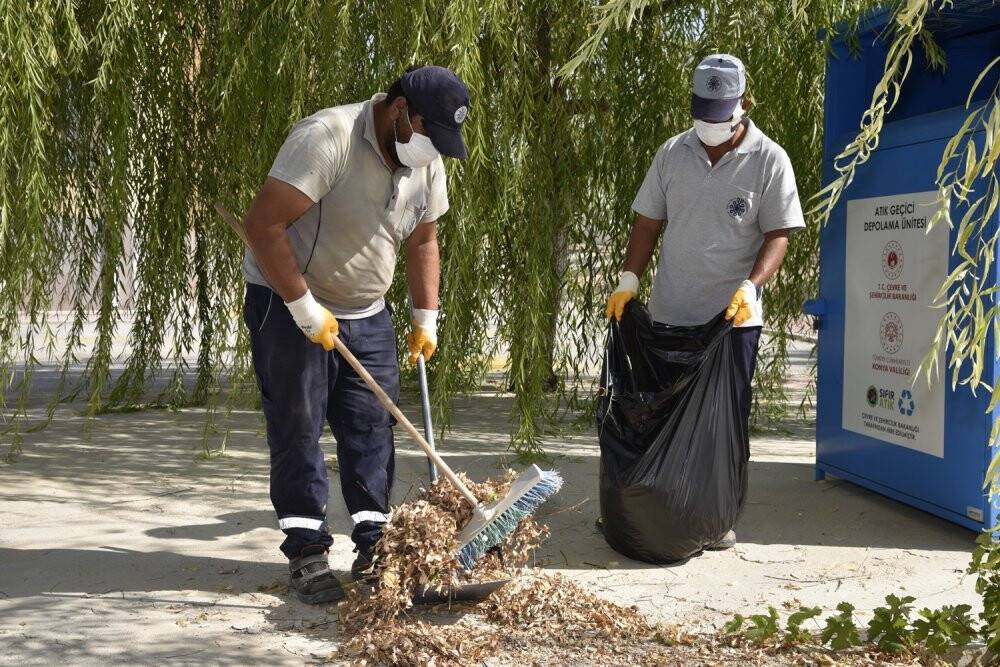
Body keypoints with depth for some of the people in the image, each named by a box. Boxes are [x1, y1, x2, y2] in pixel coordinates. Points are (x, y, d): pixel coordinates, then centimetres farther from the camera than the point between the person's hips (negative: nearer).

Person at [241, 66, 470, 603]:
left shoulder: (427, 162, 0)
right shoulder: (326, 139, -25)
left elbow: (422, 241, 15)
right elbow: (263, 225, -28)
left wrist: (426, 318, 8)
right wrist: (304, 308, -26)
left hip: (367, 314, 7)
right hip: (288, 304, -7)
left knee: (372, 428, 3)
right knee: (298, 428, -5)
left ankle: (374, 548, 10)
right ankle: (306, 555, 0)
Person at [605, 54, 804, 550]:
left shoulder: (769, 161, -5)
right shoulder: (672, 153, 6)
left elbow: (778, 235, -7)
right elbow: (648, 222, 10)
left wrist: (751, 286, -22)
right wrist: (629, 280, 0)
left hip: (734, 318, -3)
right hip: (668, 314, 4)